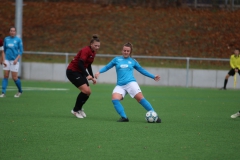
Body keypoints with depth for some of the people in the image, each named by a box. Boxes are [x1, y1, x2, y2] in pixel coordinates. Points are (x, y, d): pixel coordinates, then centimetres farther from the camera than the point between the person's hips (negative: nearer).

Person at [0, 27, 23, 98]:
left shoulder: (18, 40, -2)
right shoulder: (6, 39, 7)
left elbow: (21, 51, -2)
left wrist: (16, 59, -15)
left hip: (14, 61, -3)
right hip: (7, 60, 3)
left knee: (14, 78, -4)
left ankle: (20, 91, 18)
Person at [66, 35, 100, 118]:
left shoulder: (93, 52, 7)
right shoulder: (86, 50, -21)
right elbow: (80, 64, -30)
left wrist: (92, 77, 14)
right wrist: (87, 75, -38)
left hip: (79, 72, 9)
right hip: (72, 71, -9)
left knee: (88, 92, 2)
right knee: (85, 90, -19)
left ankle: (79, 108, 24)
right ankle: (75, 110, -3)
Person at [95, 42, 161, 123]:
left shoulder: (133, 61, 14)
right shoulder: (117, 59, 14)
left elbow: (142, 70, 24)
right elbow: (107, 67, 20)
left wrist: (153, 76, 21)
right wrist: (99, 72, 3)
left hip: (131, 83, -1)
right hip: (120, 85, 1)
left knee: (140, 98, -18)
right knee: (115, 99, -24)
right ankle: (124, 117, -14)